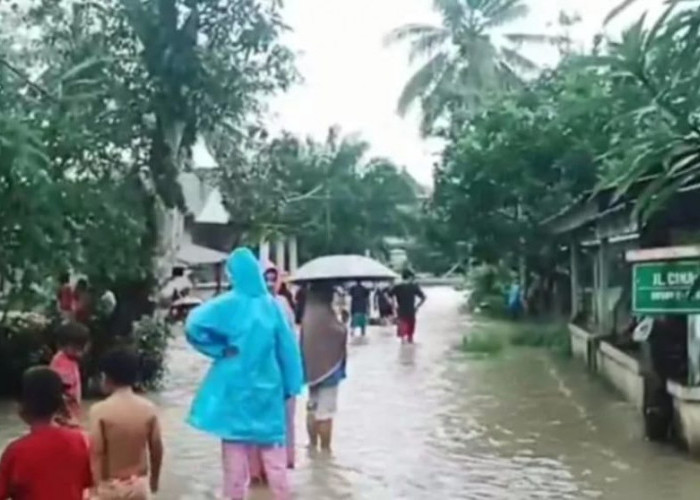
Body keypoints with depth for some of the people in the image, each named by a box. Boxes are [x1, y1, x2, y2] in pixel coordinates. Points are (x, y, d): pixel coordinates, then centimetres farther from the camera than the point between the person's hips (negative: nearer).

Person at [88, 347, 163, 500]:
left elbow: (96, 452, -16)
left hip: (110, 485, -3)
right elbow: (156, 448, 0)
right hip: (139, 483, 3)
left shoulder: (100, 411, -18)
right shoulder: (149, 409, -8)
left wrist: (96, 483, -5)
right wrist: (154, 478, 14)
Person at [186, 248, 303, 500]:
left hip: (235, 387, -2)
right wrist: (290, 385, 6)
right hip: (268, 387, 2)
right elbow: (288, 348, 0)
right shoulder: (272, 304, -3)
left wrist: (220, 349, -10)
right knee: (274, 455, 12)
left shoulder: (229, 304, -10)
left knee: (235, 455, 8)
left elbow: (194, 325, -22)